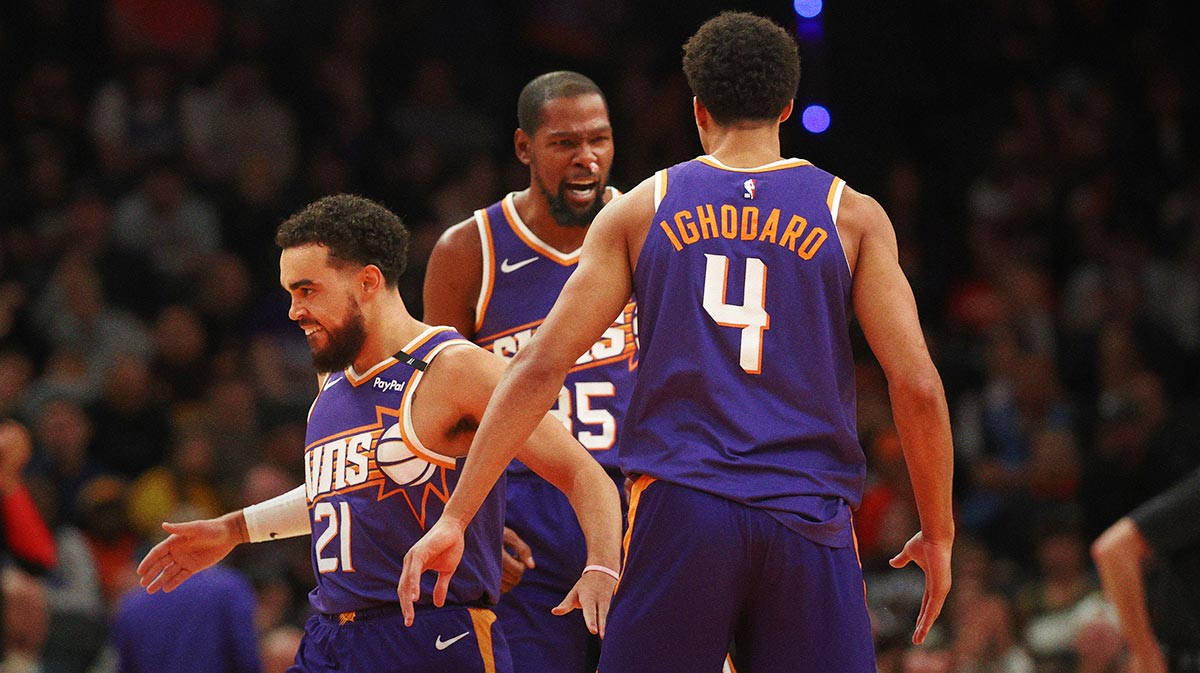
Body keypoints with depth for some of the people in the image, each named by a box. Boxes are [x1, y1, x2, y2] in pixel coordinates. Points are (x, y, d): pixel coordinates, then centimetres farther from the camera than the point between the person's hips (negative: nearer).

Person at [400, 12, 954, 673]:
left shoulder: (638, 210, 9)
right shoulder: (853, 216, 7)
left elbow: (539, 367, 2)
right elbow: (916, 385, -1)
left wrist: (455, 519, 4)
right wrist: (938, 534, 10)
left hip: (677, 514, 0)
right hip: (809, 520, 0)